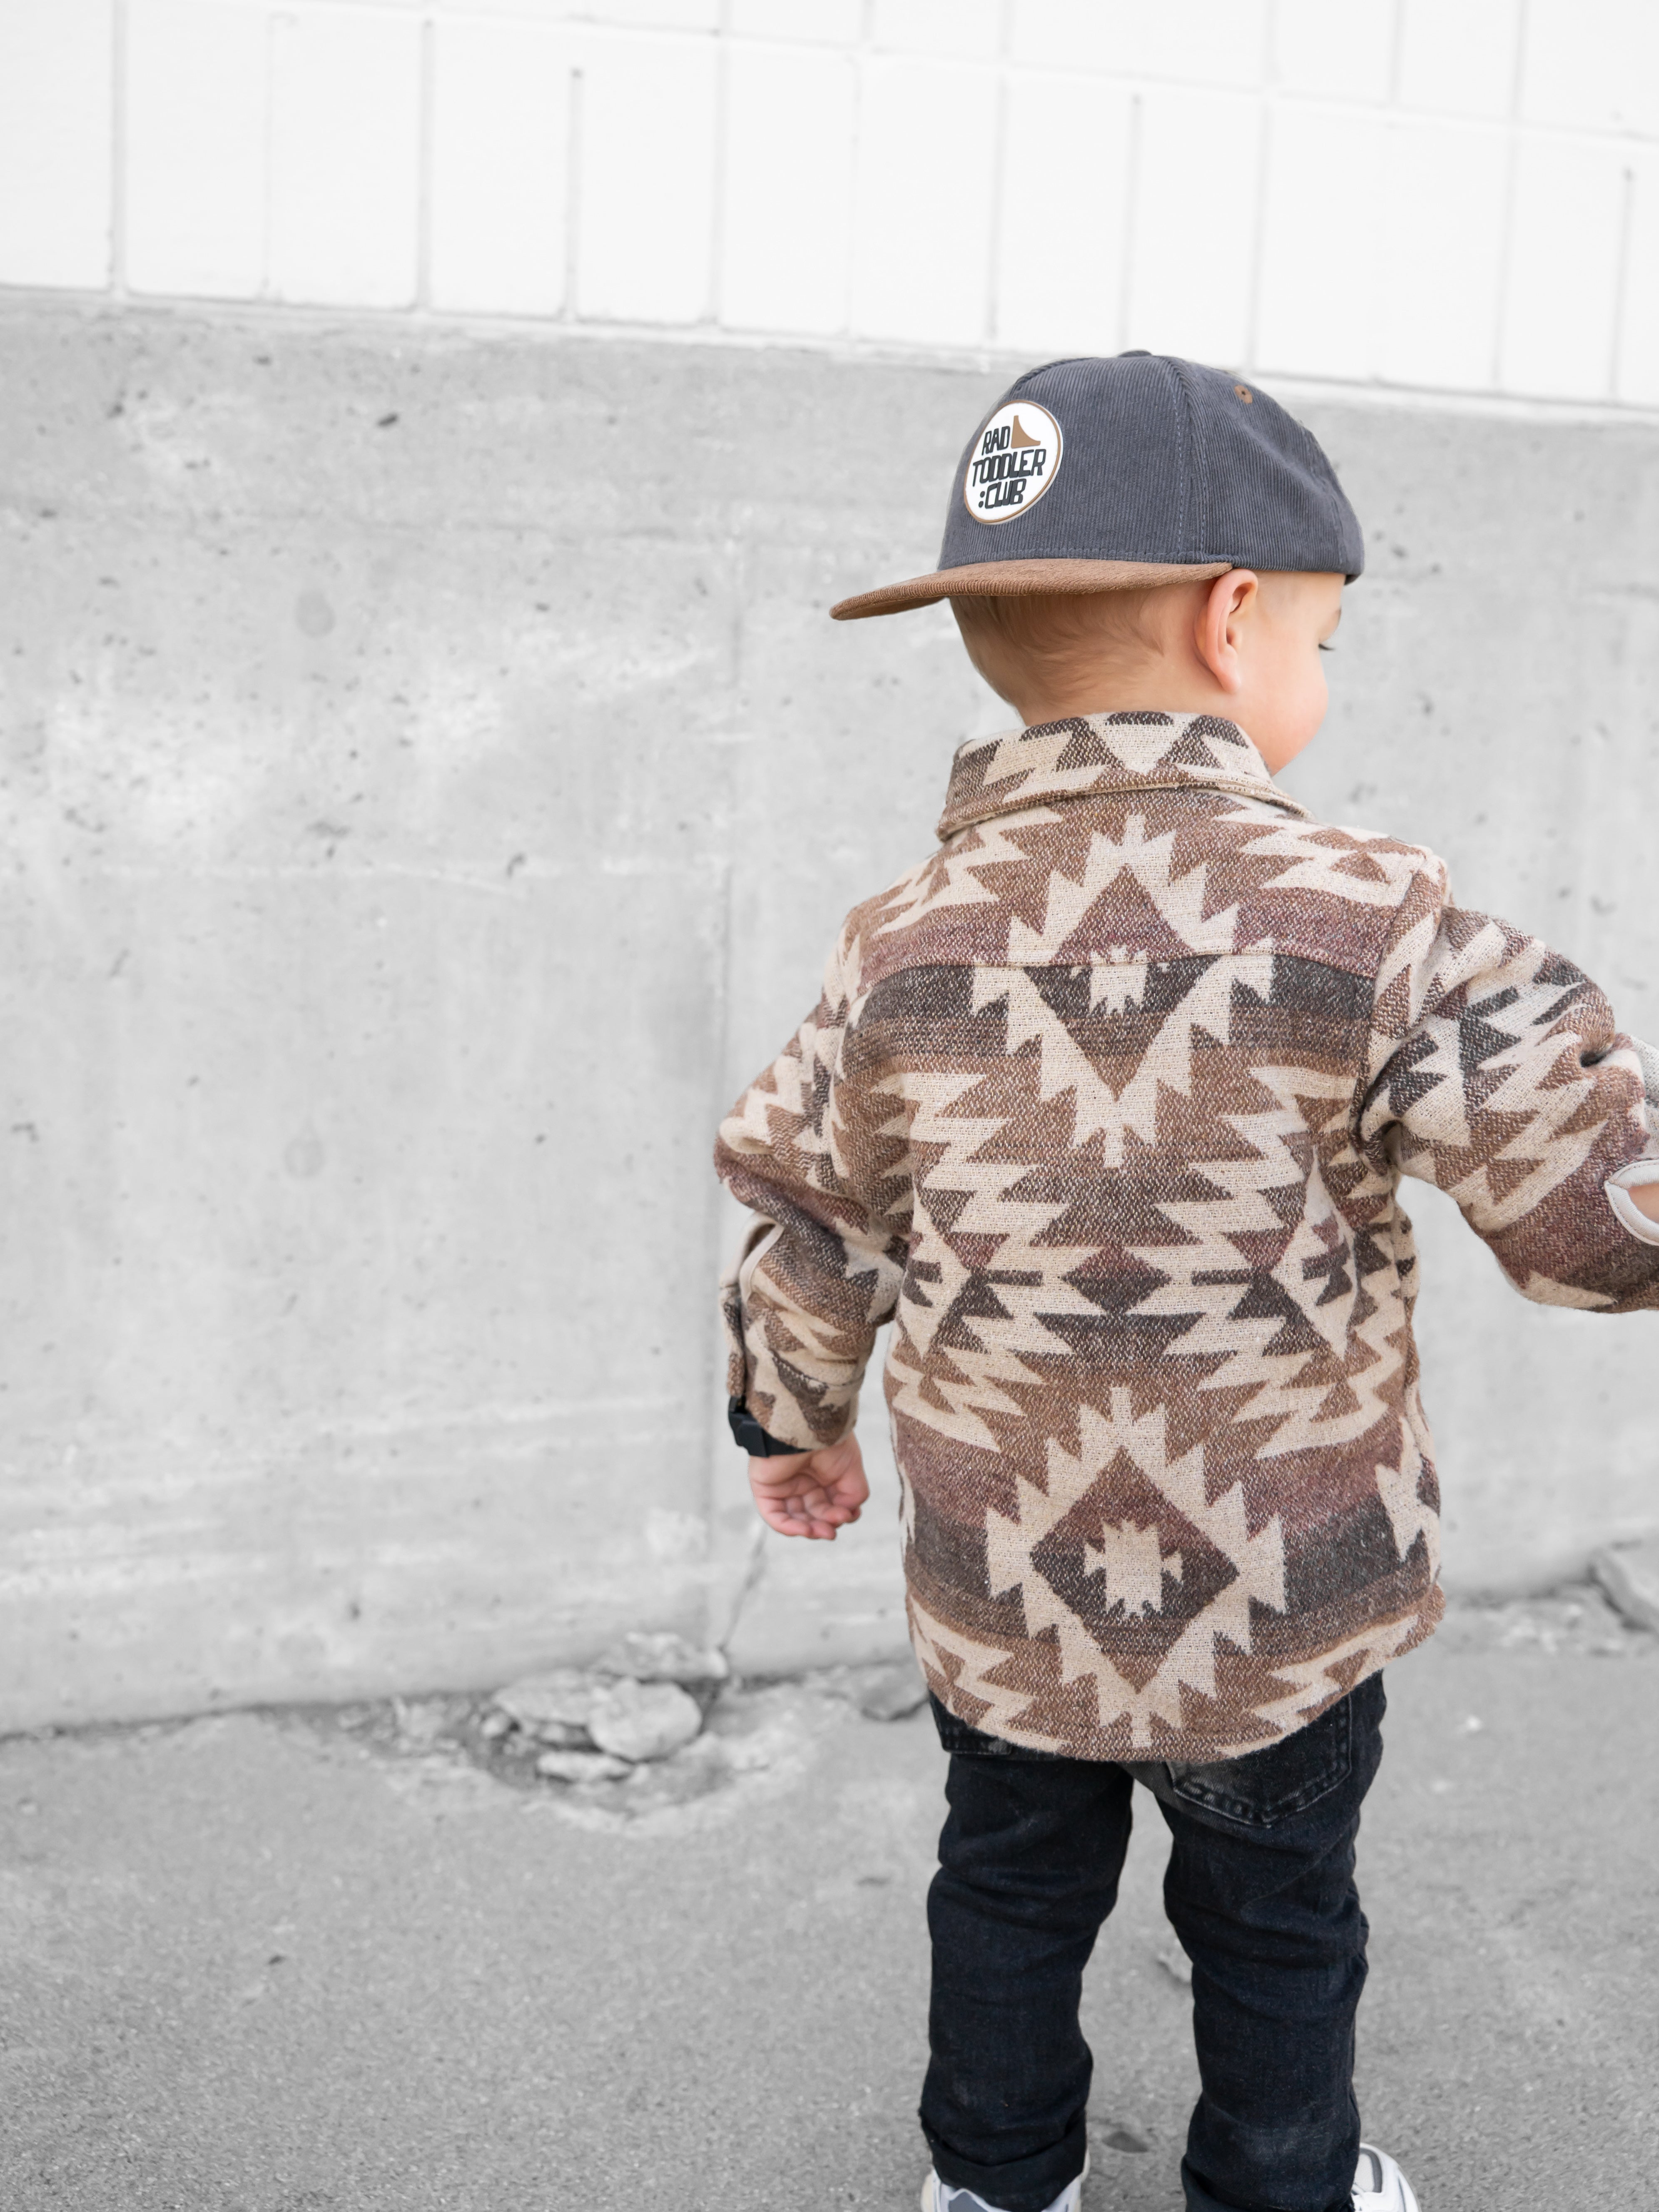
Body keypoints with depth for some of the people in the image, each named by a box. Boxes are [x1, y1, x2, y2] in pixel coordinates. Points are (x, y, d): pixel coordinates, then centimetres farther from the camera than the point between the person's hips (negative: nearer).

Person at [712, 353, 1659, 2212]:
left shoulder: (905, 951, -12)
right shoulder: (1373, 924, -20)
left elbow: (810, 1243, -2)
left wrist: (793, 1427, 16)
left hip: (1001, 1597, 2)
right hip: (1292, 1609, -2)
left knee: (1012, 1894, 26)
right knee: (1276, 1921, 24)